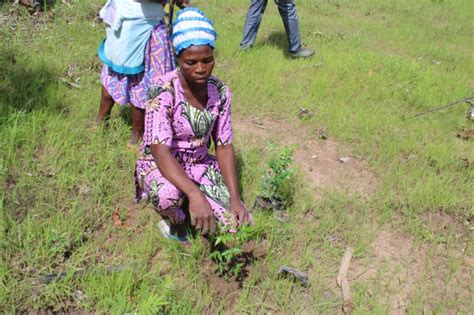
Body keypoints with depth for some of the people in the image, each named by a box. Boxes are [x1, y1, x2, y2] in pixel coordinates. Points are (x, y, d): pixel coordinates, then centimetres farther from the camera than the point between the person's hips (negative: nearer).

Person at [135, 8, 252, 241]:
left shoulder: (220, 91, -9)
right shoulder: (163, 91, -25)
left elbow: (224, 145, -5)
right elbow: (160, 151, -33)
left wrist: (235, 198, -15)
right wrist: (195, 194, -47)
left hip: (200, 164, 4)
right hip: (160, 164, -4)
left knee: (238, 222, -13)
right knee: (167, 194, -40)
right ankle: (175, 218, -1)